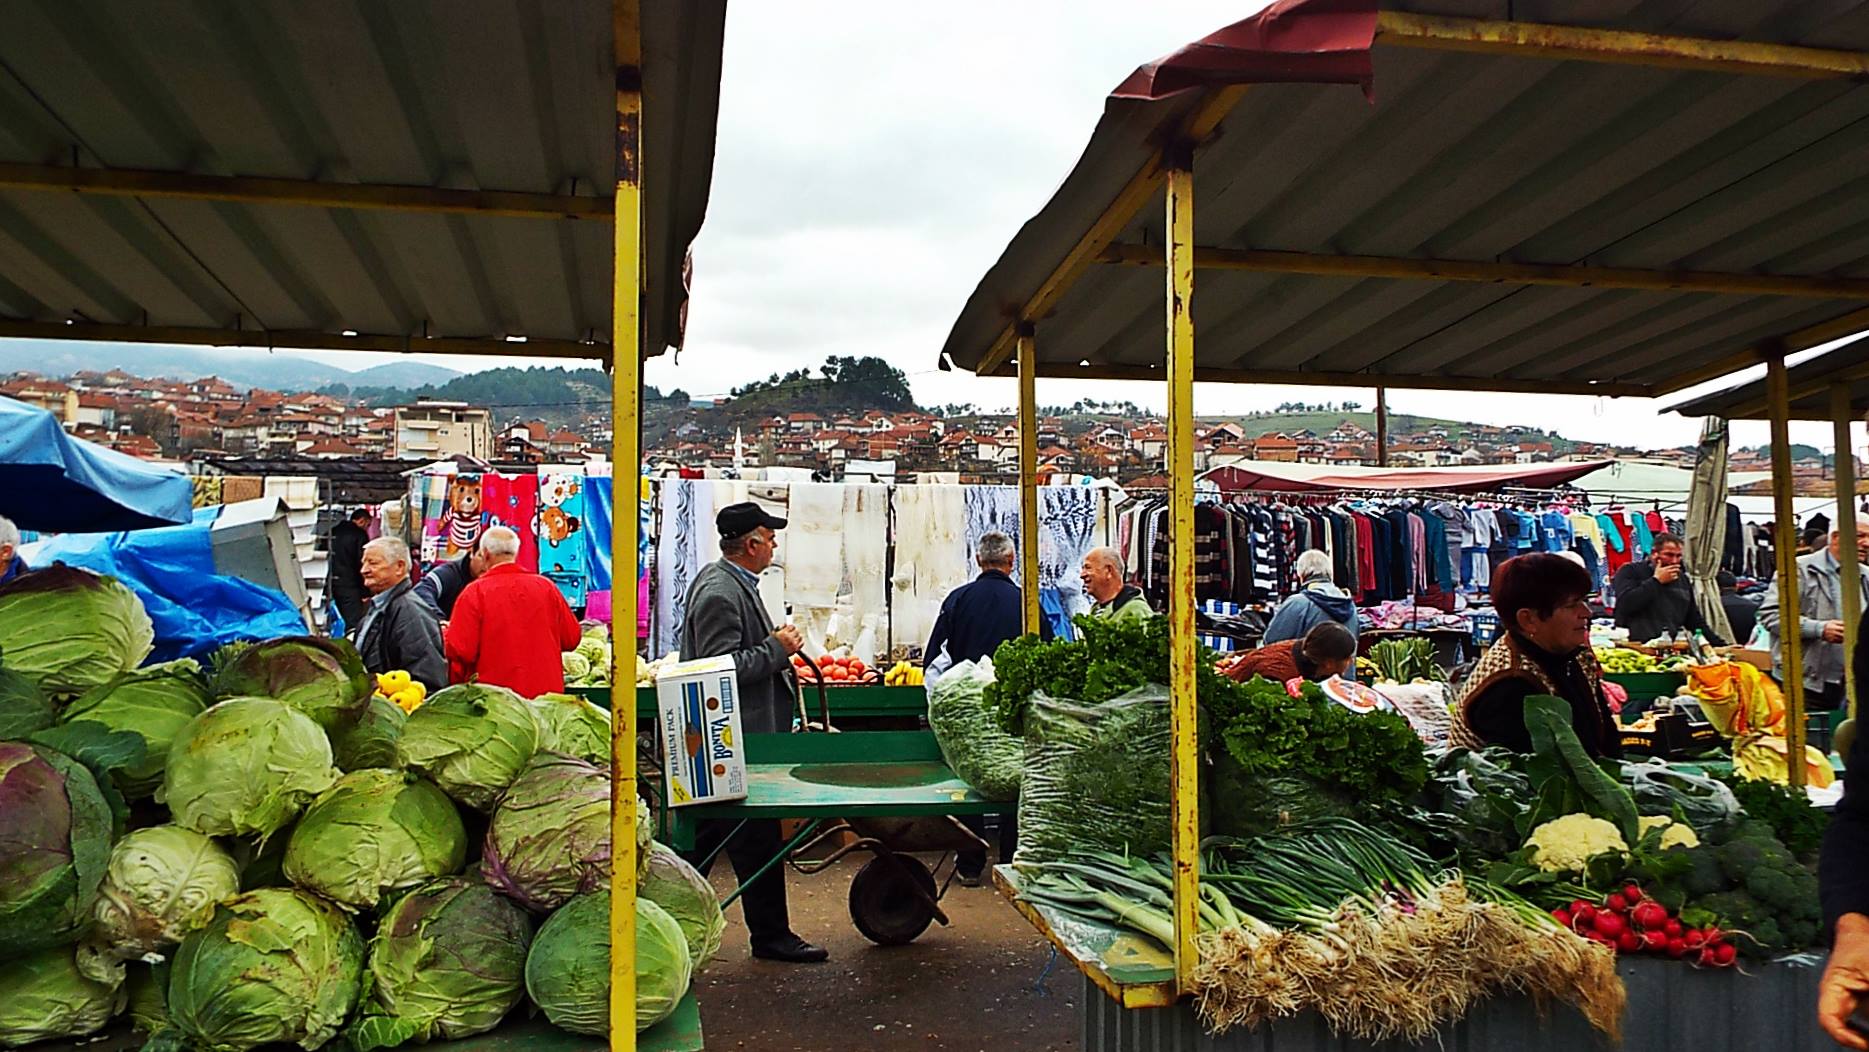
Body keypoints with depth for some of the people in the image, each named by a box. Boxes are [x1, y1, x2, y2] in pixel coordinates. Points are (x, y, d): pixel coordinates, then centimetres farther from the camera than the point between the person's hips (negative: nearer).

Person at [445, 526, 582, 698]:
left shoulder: (474, 592, -7)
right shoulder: (546, 586, 2)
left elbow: (460, 650, -10)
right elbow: (572, 638, 8)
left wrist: (456, 683, 9)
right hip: (546, 693, 3)